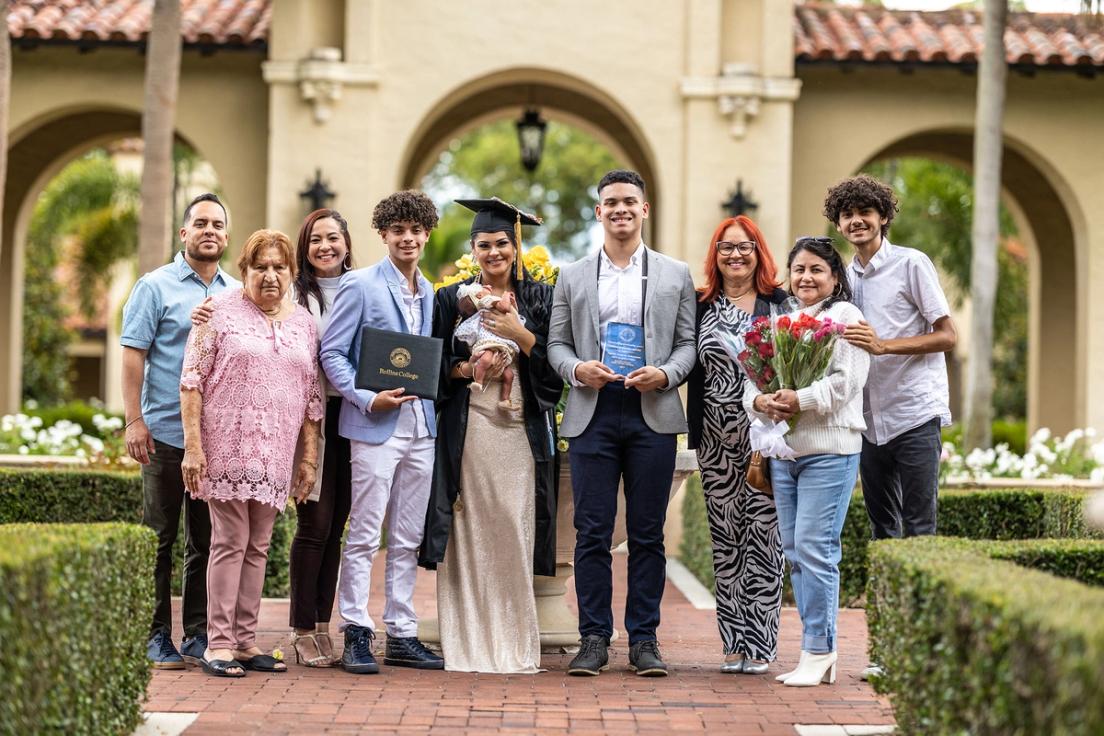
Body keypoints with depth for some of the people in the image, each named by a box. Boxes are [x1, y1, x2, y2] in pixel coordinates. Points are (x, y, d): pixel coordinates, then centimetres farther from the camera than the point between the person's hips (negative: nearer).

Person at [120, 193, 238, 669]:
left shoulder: (238, 294, 12)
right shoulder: (156, 286, 0)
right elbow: (133, 355, -5)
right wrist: (134, 420, -12)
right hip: (167, 433, -4)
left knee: (207, 540, 8)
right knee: (159, 538, 1)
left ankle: (199, 635, 15)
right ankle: (156, 637, 7)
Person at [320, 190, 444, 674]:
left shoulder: (428, 294, 15)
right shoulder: (360, 285, -4)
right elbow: (332, 353, -7)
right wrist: (367, 398, -18)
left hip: (420, 426, 6)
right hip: (375, 425, -6)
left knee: (407, 540, 9)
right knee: (364, 536, -4)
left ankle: (402, 636, 14)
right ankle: (356, 636, 2)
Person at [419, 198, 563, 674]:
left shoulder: (539, 299, 11)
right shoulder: (452, 299, 10)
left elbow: (555, 364, 4)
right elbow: (434, 364, 8)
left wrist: (520, 335, -10)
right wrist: (462, 369, -10)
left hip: (521, 430, 0)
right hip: (467, 429, 0)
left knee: (515, 534, -3)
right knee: (468, 534, -4)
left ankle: (514, 645, 4)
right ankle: (468, 645, 1)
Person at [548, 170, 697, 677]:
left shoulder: (676, 275, 10)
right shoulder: (572, 277, 12)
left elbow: (689, 343, 7)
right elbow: (556, 343, 11)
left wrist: (665, 374, -11)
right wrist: (577, 368, -10)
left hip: (653, 414, 0)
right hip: (592, 413, 0)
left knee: (647, 534, 2)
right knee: (592, 533, -1)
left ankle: (644, 639, 9)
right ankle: (594, 639, 6)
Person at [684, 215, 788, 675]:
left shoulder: (780, 303, 3)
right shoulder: (700, 306, 10)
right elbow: (693, 371, 11)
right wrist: (695, 433, 5)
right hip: (717, 438, 3)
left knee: (763, 533, -5)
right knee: (725, 536, 5)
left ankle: (759, 644, 0)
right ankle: (733, 642, 11)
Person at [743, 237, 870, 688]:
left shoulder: (844, 316, -1)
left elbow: (846, 380, -12)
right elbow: (753, 377, 14)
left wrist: (801, 399, -23)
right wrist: (759, 401, -8)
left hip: (829, 450, -7)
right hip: (783, 449, 7)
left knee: (814, 550, -10)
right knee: (794, 552, 6)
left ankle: (818, 652, -6)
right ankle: (822, 649, 12)